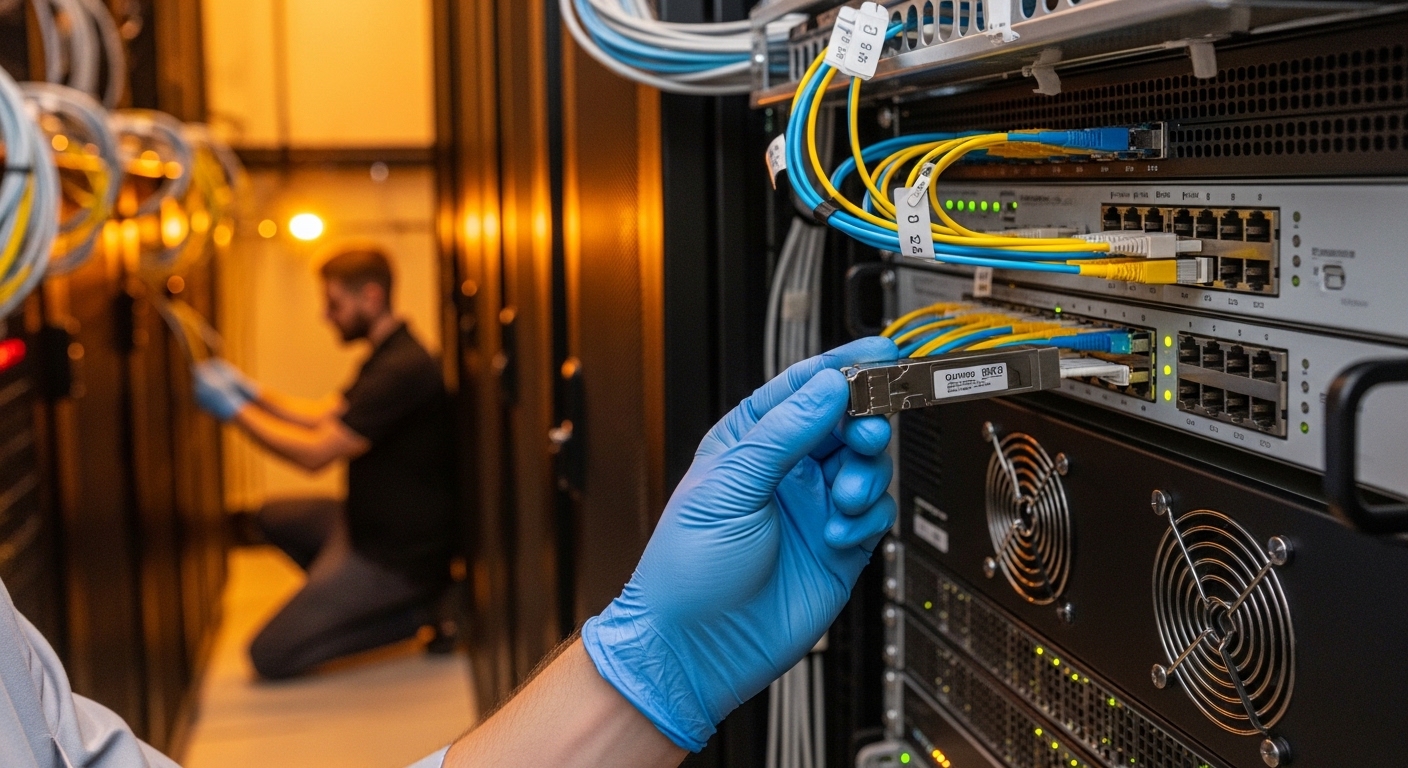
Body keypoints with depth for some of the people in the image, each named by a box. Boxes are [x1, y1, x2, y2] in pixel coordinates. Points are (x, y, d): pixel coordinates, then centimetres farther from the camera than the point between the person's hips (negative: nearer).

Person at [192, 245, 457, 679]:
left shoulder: (403, 369, -24)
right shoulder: (387, 357, 11)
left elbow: (316, 453, -24)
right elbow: (322, 416, 17)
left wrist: (233, 409, -17)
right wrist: (251, 391, 7)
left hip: (396, 553, -10)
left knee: (270, 656, -9)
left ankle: (417, 614, -4)